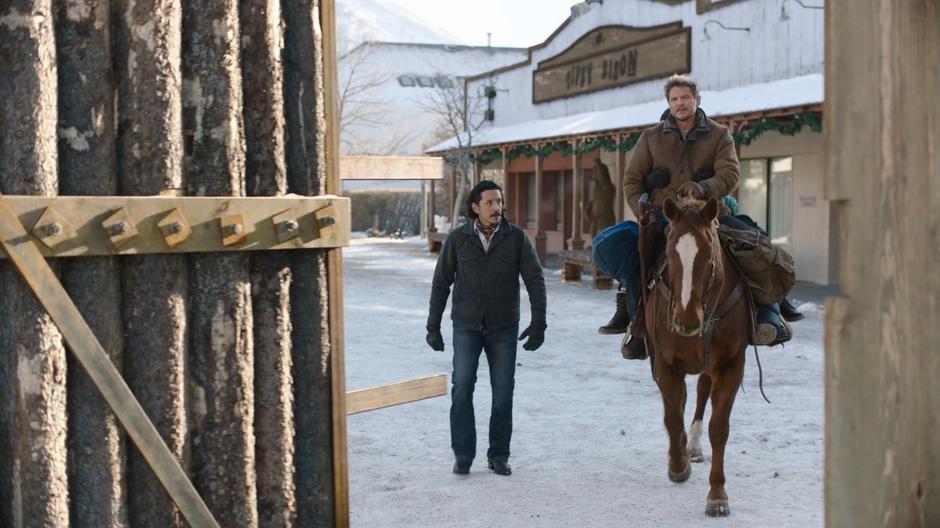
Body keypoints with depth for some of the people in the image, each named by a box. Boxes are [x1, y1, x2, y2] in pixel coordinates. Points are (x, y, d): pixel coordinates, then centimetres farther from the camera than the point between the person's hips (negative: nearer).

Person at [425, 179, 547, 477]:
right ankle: (463, 455, 1)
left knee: (503, 392, 2)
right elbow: (441, 283, 3)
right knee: (462, 388, -10)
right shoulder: (458, 239, -3)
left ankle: (498, 455, 15)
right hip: (467, 327, 0)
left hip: (504, 328, 0)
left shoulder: (516, 237, -4)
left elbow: (535, 280, -3)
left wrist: (538, 322, -11)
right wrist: (433, 326, 2)